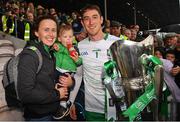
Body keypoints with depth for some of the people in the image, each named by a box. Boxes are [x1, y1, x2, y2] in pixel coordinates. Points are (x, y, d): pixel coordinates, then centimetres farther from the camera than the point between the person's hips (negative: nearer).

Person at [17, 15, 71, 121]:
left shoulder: (50, 53, 8)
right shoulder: (30, 55, -19)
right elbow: (25, 93, -27)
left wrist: (70, 81, -5)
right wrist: (57, 94, -17)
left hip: (52, 113, 8)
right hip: (37, 117, -8)